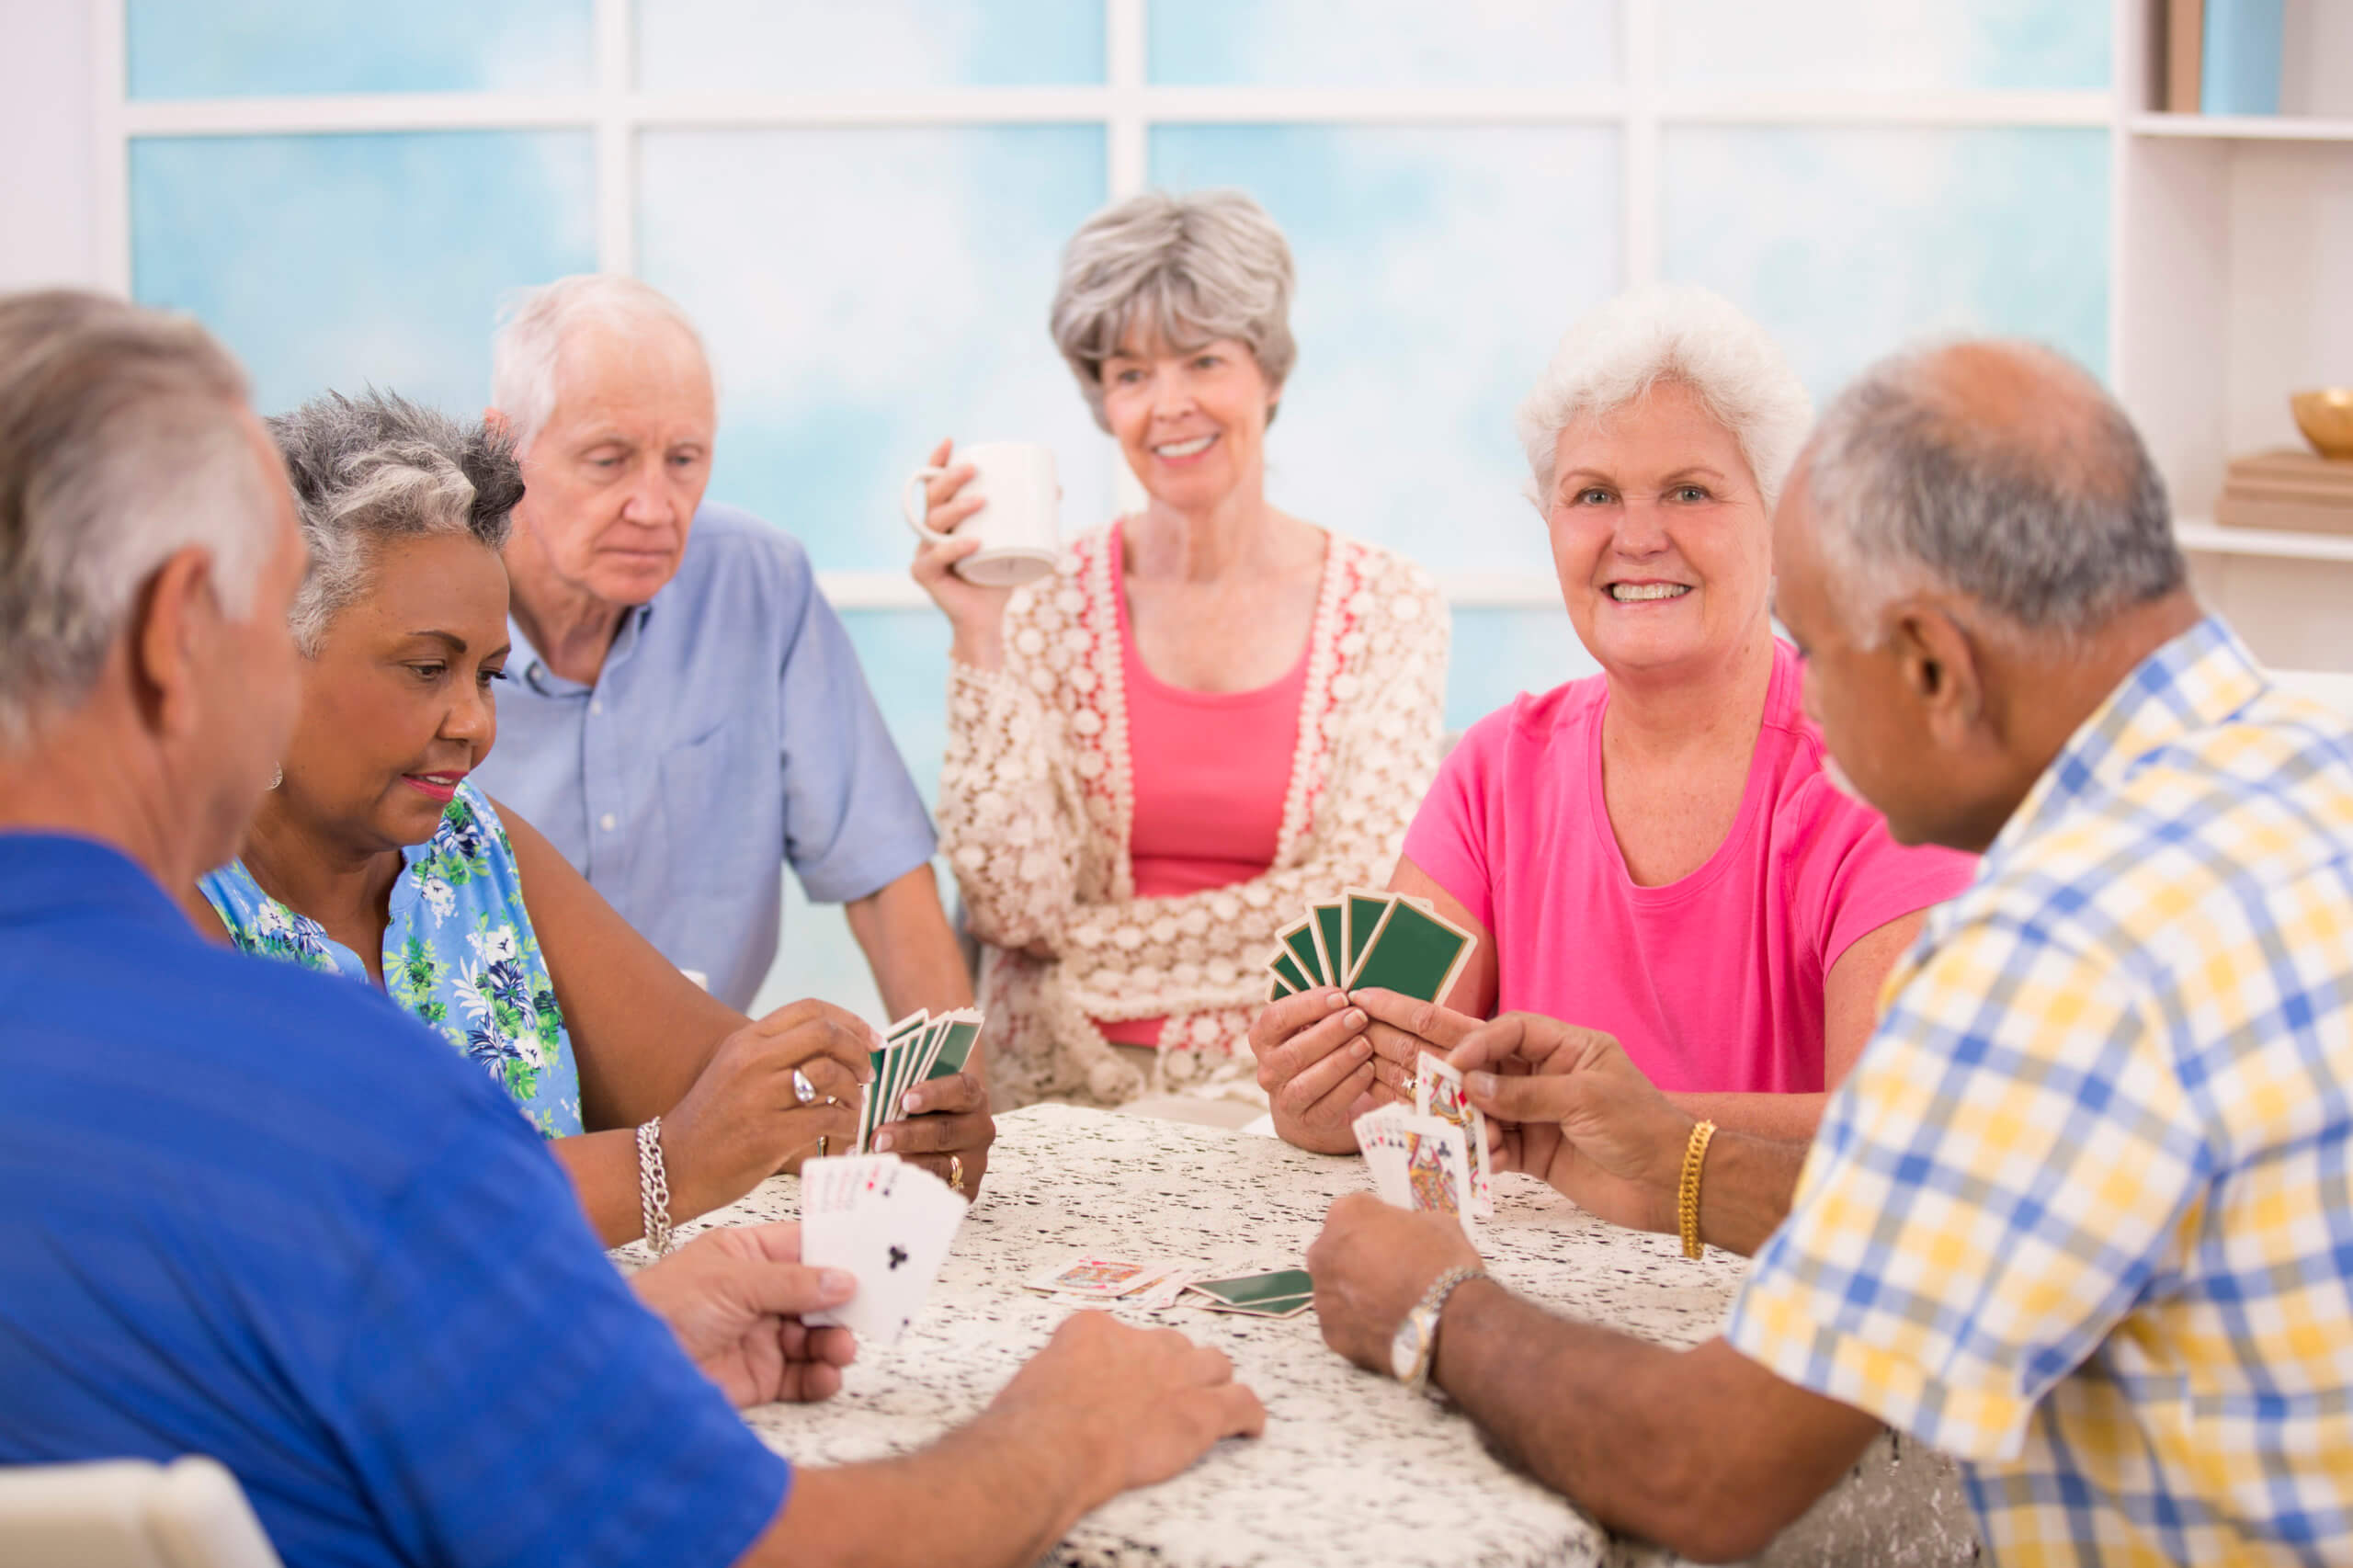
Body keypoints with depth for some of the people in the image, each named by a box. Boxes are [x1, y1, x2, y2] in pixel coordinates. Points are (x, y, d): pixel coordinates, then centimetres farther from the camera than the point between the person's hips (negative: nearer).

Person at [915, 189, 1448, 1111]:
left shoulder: (1387, 610, 3)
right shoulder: (1047, 603, 4)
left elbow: (1360, 899, -4)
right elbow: (1013, 906, -4)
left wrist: (1092, 946, -3)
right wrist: (982, 642, -10)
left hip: (1286, 1092, 0)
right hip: (1058, 1091, 0)